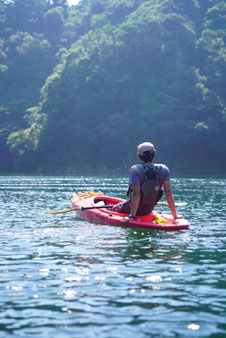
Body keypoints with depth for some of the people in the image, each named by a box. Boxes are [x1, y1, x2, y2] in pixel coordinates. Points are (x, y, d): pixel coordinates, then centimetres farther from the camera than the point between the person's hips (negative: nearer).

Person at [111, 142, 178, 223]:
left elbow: (136, 194, -28)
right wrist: (175, 216, -7)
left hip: (133, 209, -5)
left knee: (113, 209, 24)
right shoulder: (164, 170, -11)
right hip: (148, 211, 5)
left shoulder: (135, 170, -22)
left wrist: (131, 216, -27)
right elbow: (168, 192, -12)